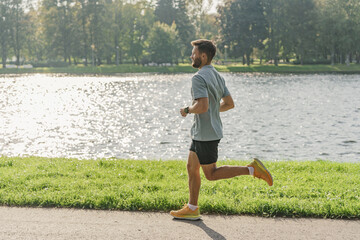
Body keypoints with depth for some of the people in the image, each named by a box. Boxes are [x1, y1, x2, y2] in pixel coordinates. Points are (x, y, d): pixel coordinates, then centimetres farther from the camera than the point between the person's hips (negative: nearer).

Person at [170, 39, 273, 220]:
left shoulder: (199, 78, -19)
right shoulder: (217, 76, 11)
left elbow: (202, 106, -31)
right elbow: (229, 103, 16)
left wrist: (187, 110, -12)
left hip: (206, 134, -10)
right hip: (201, 133, 10)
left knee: (211, 174, 0)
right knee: (192, 168, 14)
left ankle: (252, 169, -6)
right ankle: (191, 209, 19)